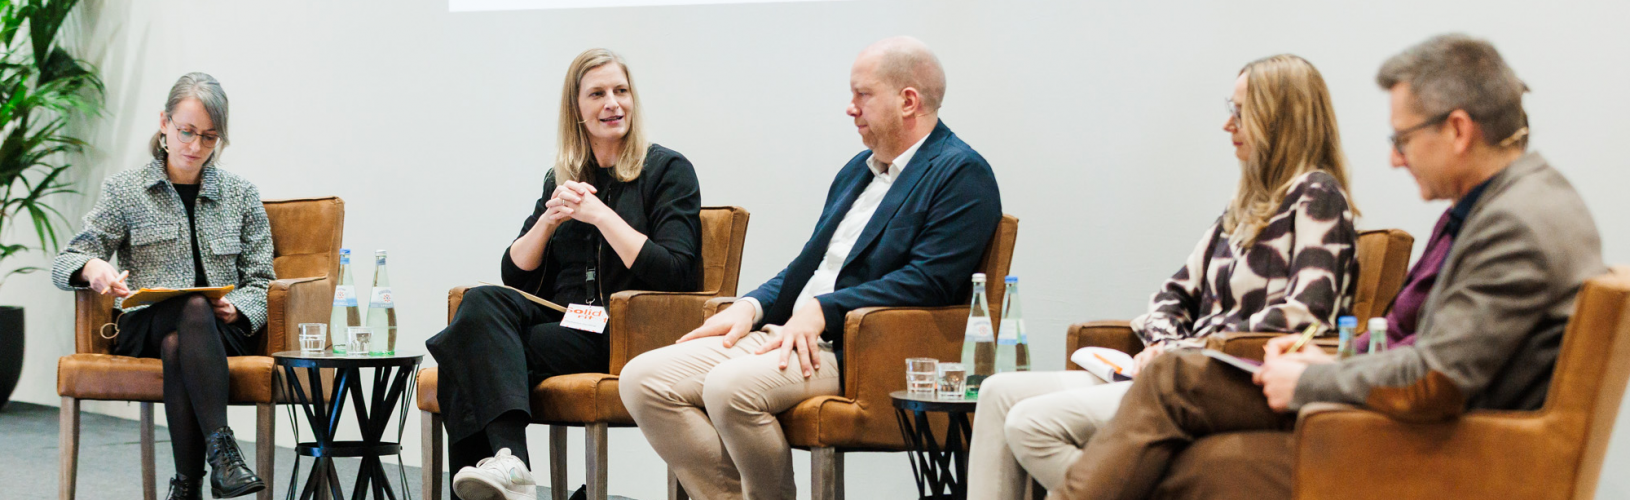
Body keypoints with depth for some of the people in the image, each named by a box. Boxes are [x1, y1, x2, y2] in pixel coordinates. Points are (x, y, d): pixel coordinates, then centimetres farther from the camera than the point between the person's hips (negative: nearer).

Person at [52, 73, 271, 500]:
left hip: (222, 333, 1)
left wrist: (237, 309, -11)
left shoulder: (241, 194, 14)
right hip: (143, 330, -1)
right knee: (192, 307, -38)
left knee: (176, 346, -37)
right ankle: (221, 448, -48)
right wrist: (94, 267, -18)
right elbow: (64, 265, 7)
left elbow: (261, 281, 13)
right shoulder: (126, 189, 10)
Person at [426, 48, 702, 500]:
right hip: (561, 319, 6)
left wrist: (601, 215, -11)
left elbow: (674, 275, -10)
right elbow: (516, 274, 16)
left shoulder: (668, 170, 4)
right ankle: (511, 463, -42)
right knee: (482, 301, -29)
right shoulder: (561, 179, 20)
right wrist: (549, 219, -1)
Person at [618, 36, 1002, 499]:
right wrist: (753, 305, 6)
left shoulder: (962, 174, -4)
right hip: (786, 331, 9)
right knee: (642, 379, -8)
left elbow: (928, 282, -15)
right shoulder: (858, 169, 25)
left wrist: (823, 311, -19)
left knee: (731, 386, -33)